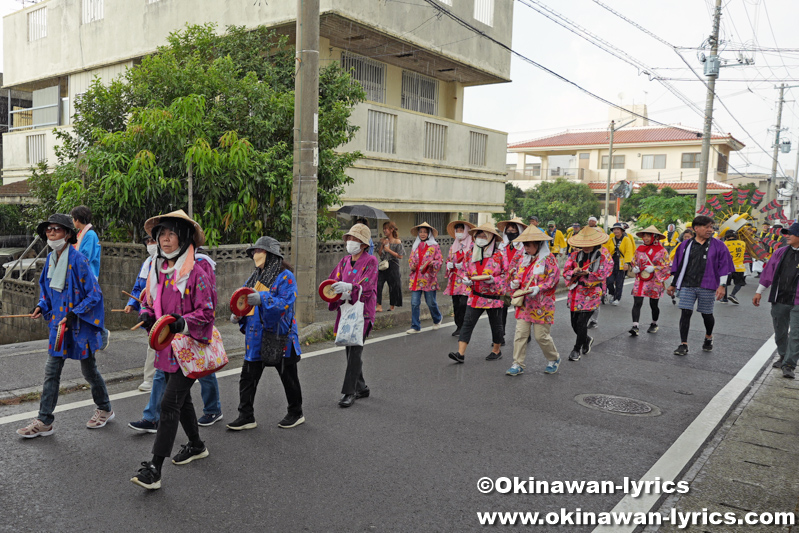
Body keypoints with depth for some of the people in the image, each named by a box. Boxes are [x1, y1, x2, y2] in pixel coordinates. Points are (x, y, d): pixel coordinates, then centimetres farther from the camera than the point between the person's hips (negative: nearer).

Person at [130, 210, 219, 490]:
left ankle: (154, 469, -6)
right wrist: (146, 314, -3)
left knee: (169, 403, -10)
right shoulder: (157, 268, 8)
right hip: (166, 346, 8)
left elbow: (206, 312, -15)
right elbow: (149, 299, 19)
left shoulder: (196, 271, -15)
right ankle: (196, 445, 41)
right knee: (181, 398, 21)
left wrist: (182, 323, -31)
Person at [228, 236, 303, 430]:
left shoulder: (285, 277, -12)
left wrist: (262, 298, -35)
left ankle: (296, 413, 29)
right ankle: (246, 416, 17)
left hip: (280, 337, -7)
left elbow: (285, 304, -23)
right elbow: (246, 303, 19)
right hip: (256, 337, 7)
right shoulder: (254, 277, 11)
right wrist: (238, 315, -1)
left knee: (288, 377, 11)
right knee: (248, 377, 6)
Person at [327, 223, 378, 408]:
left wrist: (349, 287, -36)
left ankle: (349, 392, -3)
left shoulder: (370, 261, -6)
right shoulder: (345, 261, 12)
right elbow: (335, 279, 5)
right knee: (350, 351, 11)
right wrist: (333, 290, -18)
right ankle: (361, 388, 25)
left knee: (355, 351, -9)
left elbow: (366, 285, -19)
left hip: (362, 311, -7)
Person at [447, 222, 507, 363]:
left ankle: (496, 351, 31)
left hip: (493, 296, -3)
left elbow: (506, 274, -4)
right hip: (475, 296, 3)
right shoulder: (471, 254, 6)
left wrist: (493, 280, -20)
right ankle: (461, 353, -8)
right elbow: (467, 271, 17)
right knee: (468, 322, -6)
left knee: (496, 324, 11)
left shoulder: (499, 255, -7)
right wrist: (466, 280, -5)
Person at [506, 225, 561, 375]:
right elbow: (517, 274, 20)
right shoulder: (524, 259, 12)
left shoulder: (549, 259, -8)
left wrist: (538, 288, -25)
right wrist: (515, 283, -3)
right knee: (520, 334, 1)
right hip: (524, 303, 6)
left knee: (541, 336, 1)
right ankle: (518, 364, 7)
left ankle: (554, 359, 26)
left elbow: (553, 279, -13)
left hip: (541, 304, -6)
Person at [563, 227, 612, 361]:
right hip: (575, 293, 4)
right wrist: (574, 272, -19)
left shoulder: (603, 255, -7)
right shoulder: (576, 253, 3)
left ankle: (577, 349, 13)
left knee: (582, 322, -7)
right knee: (574, 323, 9)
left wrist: (587, 273, -21)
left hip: (591, 293, -4)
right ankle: (587, 340, 39)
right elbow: (566, 271, 3)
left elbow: (603, 275, -10)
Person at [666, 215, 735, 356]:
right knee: (686, 313, -6)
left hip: (707, 286, -1)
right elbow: (678, 266, 14)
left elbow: (724, 266, 2)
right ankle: (683, 345, -2)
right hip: (687, 286, 1)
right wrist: (673, 284, 16)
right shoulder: (686, 245, 8)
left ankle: (708, 337, 38)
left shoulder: (718, 245, 2)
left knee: (707, 314, 9)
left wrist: (722, 285, -6)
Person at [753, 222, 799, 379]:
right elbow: (768, 272, 12)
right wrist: (759, 292, 12)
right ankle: (782, 356, 33)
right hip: (779, 300, 4)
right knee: (780, 332, 15)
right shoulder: (781, 252, 8)